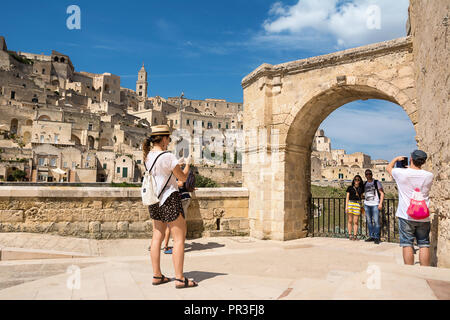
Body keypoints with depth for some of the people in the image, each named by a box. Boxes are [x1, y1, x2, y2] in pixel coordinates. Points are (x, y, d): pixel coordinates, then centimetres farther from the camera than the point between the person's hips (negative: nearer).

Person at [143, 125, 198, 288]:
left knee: (157, 237, 12)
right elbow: (183, 177, -8)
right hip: (169, 199, -8)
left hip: (154, 201, 8)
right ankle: (180, 279, 1)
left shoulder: (148, 156, 6)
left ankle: (157, 276, 18)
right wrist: (188, 164, 8)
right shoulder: (168, 156, -18)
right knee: (179, 238, -1)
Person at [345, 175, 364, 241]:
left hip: (357, 204, 1)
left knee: (355, 221, 0)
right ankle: (350, 235, 7)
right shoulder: (350, 188, 8)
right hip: (350, 203, -1)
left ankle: (355, 236, 5)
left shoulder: (361, 189, 12)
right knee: (350, 220, 0)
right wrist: (346, 206, -1)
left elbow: (361, 197, 21)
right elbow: (347, 197, 5)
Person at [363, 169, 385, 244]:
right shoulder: (364, 184, 14)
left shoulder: (376, 182, 3)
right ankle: (371, 236, 15)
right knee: (369, 221, 7)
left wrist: (380, 203, -11)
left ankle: (376, 237, -1)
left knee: (376, 221, -7)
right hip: (366, 204, 4)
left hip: (375, 204, -4)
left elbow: (382, 193, 0)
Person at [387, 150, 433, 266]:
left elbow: (389, 168, 14)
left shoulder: (402, 173, -8)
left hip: (406, 216, -2)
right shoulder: (429, 176, 0)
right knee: (424, 244, 9)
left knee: (407, 244, 1)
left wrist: (397, 158, 29)